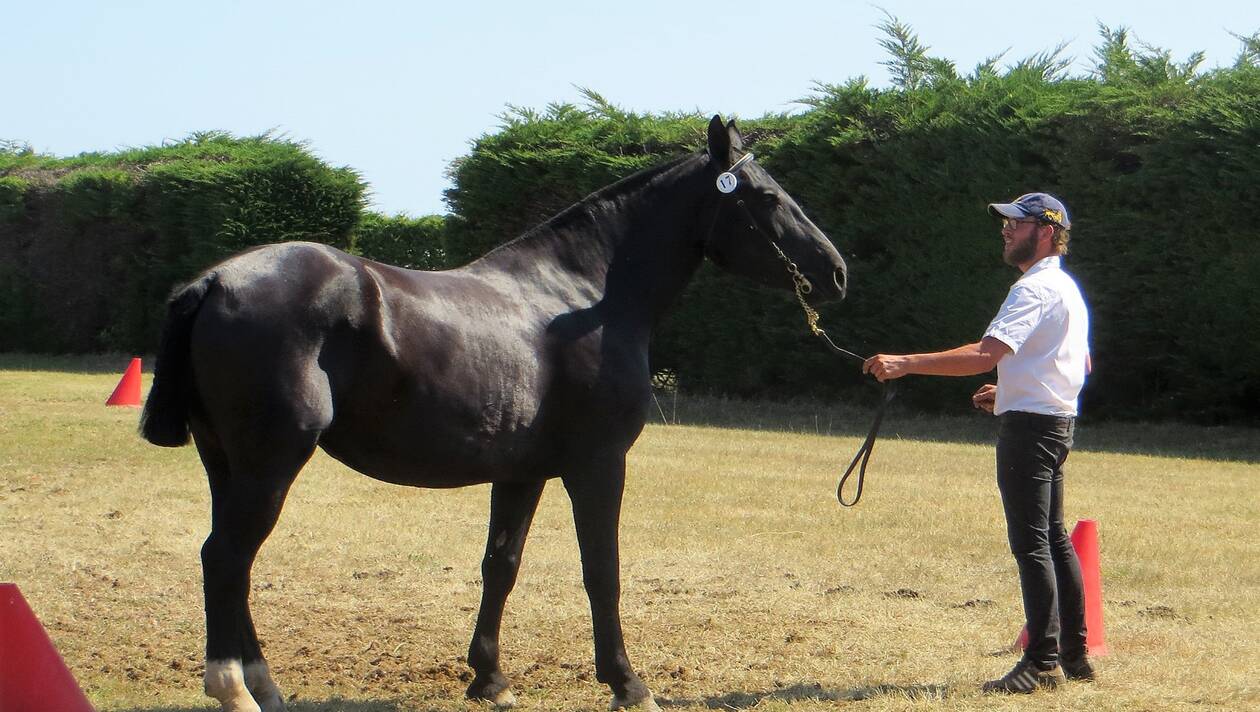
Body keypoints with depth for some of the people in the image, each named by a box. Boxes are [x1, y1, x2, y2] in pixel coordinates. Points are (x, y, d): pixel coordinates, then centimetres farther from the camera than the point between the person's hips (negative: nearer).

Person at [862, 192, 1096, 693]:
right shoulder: (1067, 288, 19)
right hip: (1057, 422, 11)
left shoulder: (1034, 289, -15)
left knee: (1031, 543, -10)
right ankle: (1074, 655, 19)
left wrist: (905, 364, -33)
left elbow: (985, 355, -28)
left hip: (1029, 425, -11)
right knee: (1053, 539, 14)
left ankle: (1043, 662, -11)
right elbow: (1082, 365, 28)